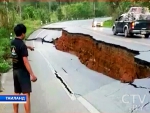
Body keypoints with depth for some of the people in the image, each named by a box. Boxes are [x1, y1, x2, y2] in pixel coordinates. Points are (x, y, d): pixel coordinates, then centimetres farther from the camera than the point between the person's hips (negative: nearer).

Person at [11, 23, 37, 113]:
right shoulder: (22, 45, -19)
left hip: (15, 71, 8)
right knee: (26, 94, -5)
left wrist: (28, 47, 47)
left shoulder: (13, 43, 6)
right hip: (22, 71, -8)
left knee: (17, 93, 15)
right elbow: (25, 61, -24)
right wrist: (32, 74, -23)